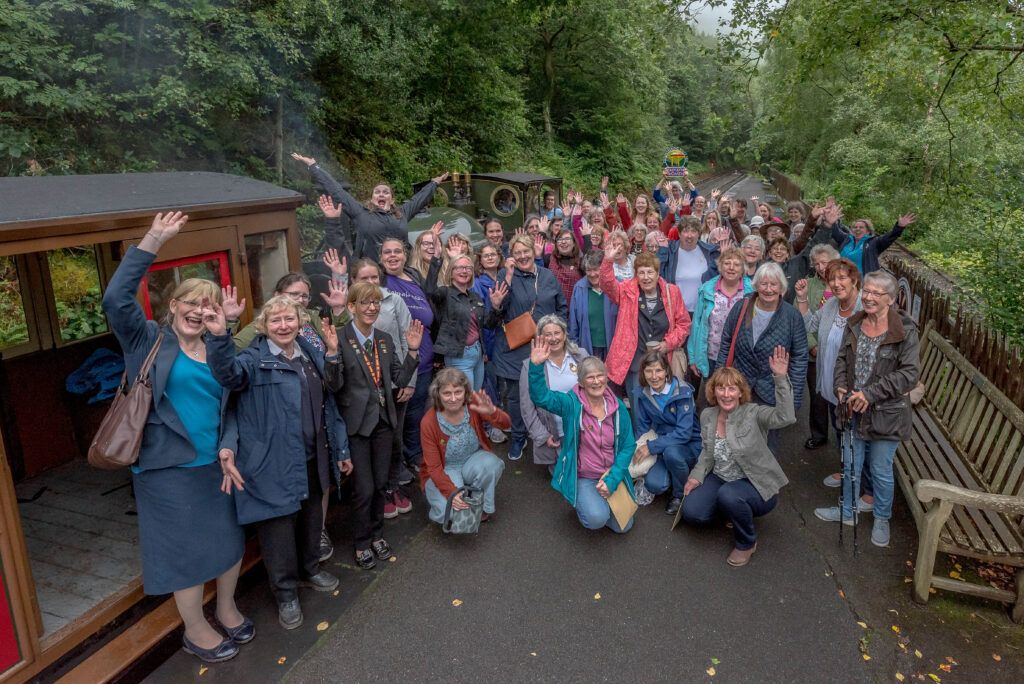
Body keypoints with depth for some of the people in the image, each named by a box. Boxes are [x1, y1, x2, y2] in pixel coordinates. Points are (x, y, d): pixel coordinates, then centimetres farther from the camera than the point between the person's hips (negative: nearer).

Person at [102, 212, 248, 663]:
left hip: (216, 464, 5)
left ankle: (226, 608, 40)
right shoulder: (149, 340, -4)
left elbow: (228, 407, 10)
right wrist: (152, 243, -26)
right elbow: (116, 299, -22)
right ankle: (195, 630, 28)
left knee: (230, 539, 16)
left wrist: (228, 449, -5)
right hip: (168, 469, -5)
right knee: (186, 550, 7)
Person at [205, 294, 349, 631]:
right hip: (275, 465, -6)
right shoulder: (255, 359, -11)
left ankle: (309, 569, 46)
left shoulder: (313, 356, 7)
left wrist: (340, 449, 14)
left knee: (311, 518, 22)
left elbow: (328, 405, 12)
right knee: (279, 525, 6)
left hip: (312, 460, 6)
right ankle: (286, 592, 27)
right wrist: (219, 337, -54)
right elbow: (230, 372, -35)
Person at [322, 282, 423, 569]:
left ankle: (377, 534, 36)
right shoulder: (340, 339, -13)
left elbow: (400, 379, 6)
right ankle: (362, 543, 25)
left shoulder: (385, 340, 6)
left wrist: (413, 350, -3)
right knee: (364, 488, 3)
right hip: (356, 422, -5)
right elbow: (334, 385, -17)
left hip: (384, 419, 5)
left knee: (381, 483, 16)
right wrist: (332, 352, -30)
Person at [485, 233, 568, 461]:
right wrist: (509, 277, -25)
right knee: (515, 395, 7)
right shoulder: (505, 275, -2)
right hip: (515, 348, -2)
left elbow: (562, 308, 12)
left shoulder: (547, 276, 6)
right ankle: (518, 437, 26)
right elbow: (500, 307, -16)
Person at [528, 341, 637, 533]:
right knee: (597, 519, -26)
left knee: (623, 526, 2)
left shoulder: (618, 407, -4)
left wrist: (612, 479, -12)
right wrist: (536, 366, -44)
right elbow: (541, 397, -29)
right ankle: (582, 503, 11)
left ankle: (596, 504, 31)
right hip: (582, 478, -3)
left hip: (611, 476, 4)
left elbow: (628, 446, -2)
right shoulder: (572, 404, -13)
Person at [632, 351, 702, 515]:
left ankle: (680, 494, -7)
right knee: (654, 485, -23)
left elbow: (684, 432, -25)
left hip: (690, 445, -3)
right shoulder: (641, 394, -8)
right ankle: (674, 475, 14)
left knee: (671, 451, -36)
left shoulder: (683, 391, -20)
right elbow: (642, 428, 3)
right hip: (664, 444, 3)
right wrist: (640, 450, -13)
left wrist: (651, 446, -29)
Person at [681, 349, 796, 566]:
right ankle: (733, 511, 17)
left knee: (728, 495, -37)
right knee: (691, 512, -15)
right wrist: (697, 476, -4)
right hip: (719, 478, 5)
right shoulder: (707, 416, -1)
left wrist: (781, 378, -45)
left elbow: (786, 417, -38)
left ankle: (747, 543, -5)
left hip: (755, 484, -5)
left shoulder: (753, 413, -18)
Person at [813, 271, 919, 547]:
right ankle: (847, 511, 40)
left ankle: (881, 519, 35)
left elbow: (910, 373, -19)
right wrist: (840, 387, -8)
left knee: (881, 471, 12)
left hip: (886, 414, -5)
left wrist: (870, 394, -24)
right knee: (850, 464, 19)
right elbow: (842, 359, 9)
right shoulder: (854, 325, 1)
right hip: (854, 411, 5)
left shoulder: (905, 331, -16)